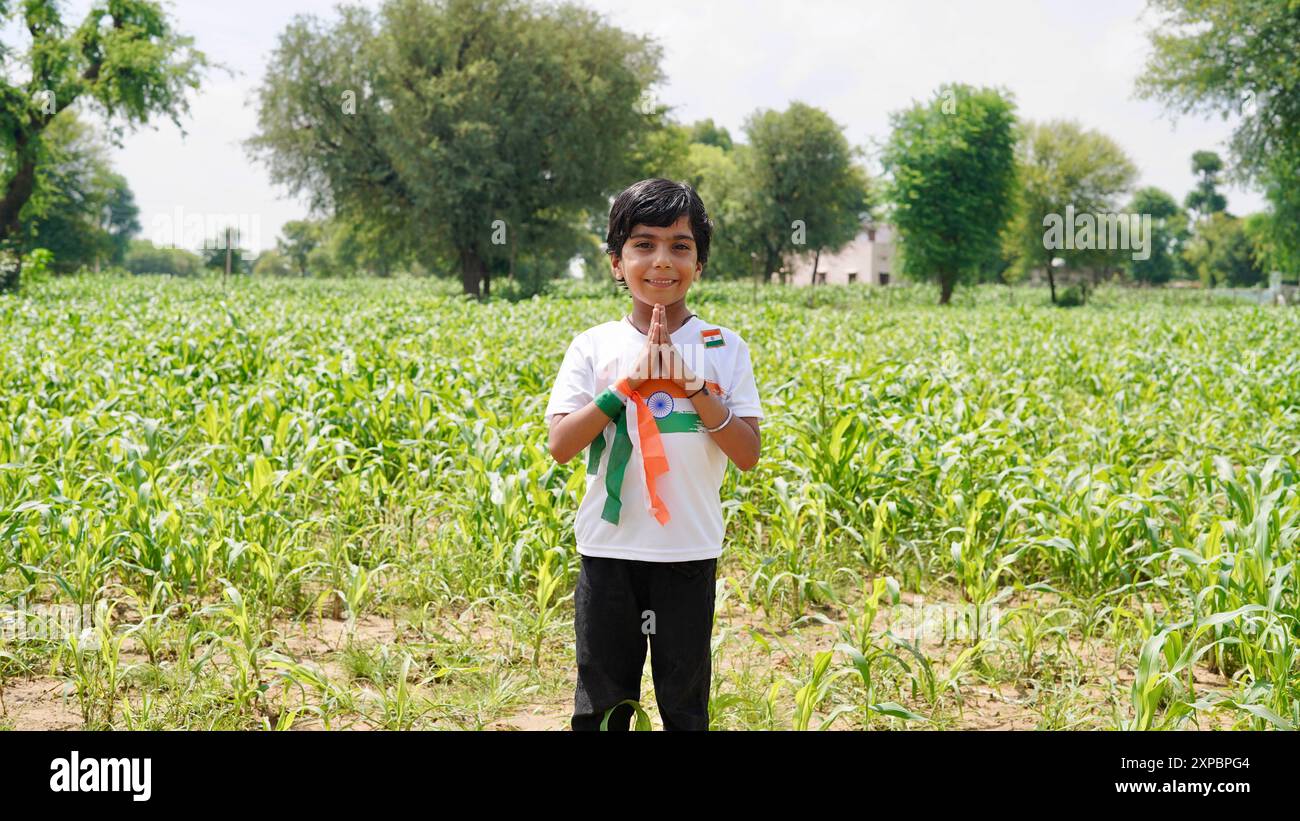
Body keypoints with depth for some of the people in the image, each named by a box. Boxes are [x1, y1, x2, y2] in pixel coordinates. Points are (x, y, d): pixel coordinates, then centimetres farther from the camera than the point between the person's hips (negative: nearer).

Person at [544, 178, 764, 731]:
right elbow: (560, 446, -10)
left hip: (690, 554, 0)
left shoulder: (724, 349, -1)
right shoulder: (594, 347, -1)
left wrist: (693, 385, -17)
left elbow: (747, 455, -7)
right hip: (610, 550, 0)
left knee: (685, 701, 11)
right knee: (600, 703, 11)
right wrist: (628, 381, -17)